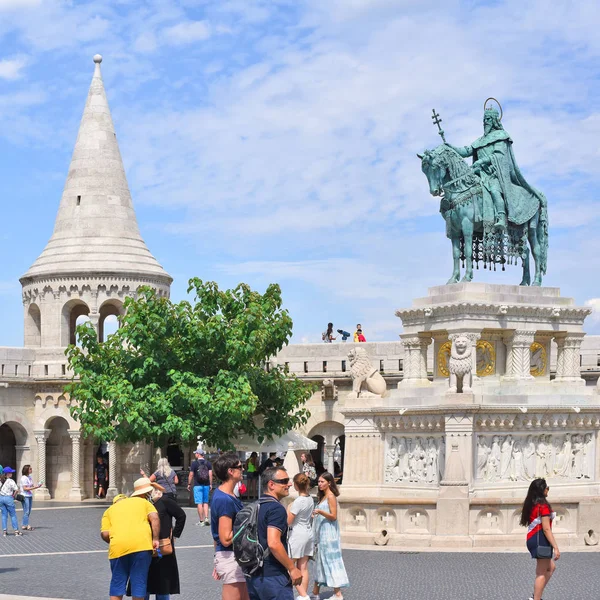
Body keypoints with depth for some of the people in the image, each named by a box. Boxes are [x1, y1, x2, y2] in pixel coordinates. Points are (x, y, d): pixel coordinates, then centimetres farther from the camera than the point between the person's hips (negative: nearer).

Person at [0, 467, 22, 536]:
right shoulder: (11, 481, -11)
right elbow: (16, 489, -19)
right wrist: (13, 495, -2)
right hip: (8, 498, -5)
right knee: (13, 515, 5)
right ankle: (16, 530, 6)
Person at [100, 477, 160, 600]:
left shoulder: (110, 509, 25)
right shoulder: (144, 502, 22)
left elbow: (104, 534, 10)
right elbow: (154, 518, 1)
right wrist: (155, 539, -1)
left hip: (118, 547, 1)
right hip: (141, 544, -1)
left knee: (117, 585, 11)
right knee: (139, 582, 8)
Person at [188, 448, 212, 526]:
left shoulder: (194, 463, -5)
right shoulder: (208, 463, 5)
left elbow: (191, 475, -4)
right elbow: (210, 474, 1)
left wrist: (189, 484, 6)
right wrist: (211, 484, 7)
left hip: (198, 485, -4)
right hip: (206, 485, 4)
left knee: (199, 503, -2)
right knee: (205, 502, 12)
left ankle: (201, 520, -2)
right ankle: (206, 518, -1)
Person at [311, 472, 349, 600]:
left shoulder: (331, 496, -10)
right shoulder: (322, 497, 16)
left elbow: (333, 516, -16)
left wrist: (320, 512, -29)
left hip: (329, 534, -9)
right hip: (322, 533, 9)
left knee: (331, 560, -9)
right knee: (321, 560, 11)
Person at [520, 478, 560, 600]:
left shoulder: (530, 504, 11)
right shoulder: (543, 505, -15)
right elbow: (546, 529, -19)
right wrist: (556, 548, -19)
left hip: (531, 538, 9)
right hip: (541, 539, -9)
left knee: (551, 567, 21)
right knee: (542, 573, -2)